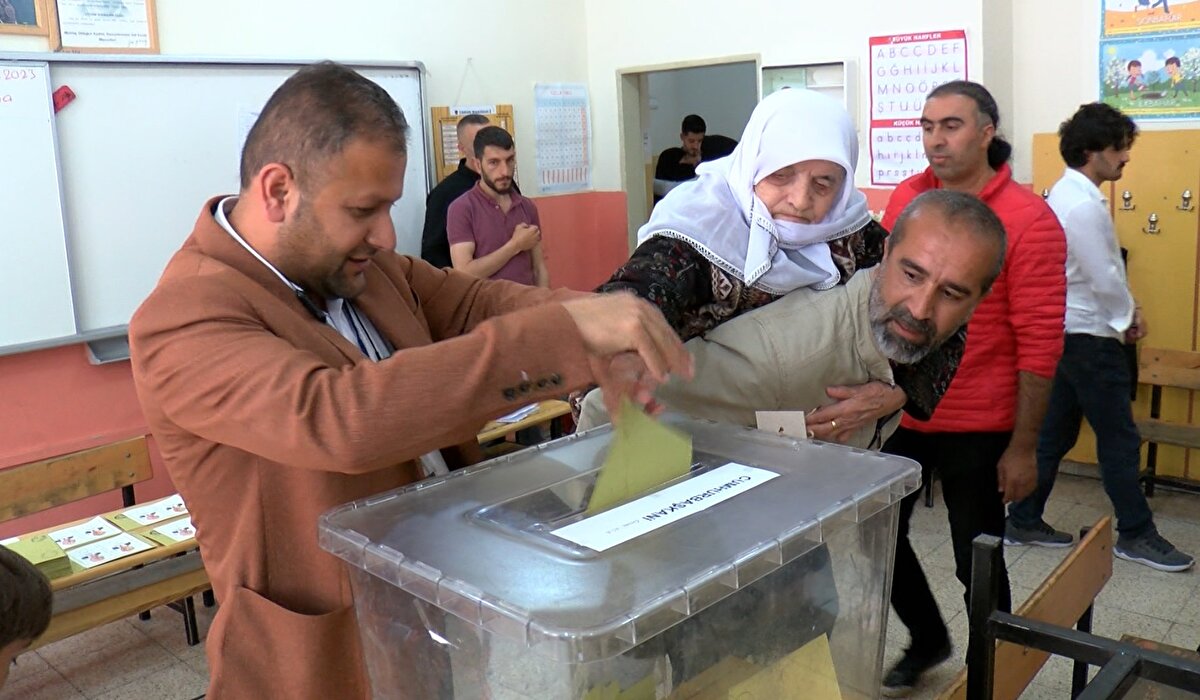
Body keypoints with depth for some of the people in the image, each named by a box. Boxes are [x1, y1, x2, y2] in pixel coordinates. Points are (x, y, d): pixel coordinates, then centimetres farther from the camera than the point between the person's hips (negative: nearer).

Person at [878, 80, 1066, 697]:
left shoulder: (1028, 219, -13)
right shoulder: (904, 199, 1)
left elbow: (1040, 343, -13)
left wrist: (1023, 446, -12)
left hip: (976, 430, -5)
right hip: (897, 414, 5)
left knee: (976, 562, 11)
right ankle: (927, 640, 43)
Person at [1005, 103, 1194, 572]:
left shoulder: (1069, 193, 11)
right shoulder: (1083, 205, -21)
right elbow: (1103, 278, -19)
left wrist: (1127, 308, 9)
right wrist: (1129, 317, -2)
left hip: (1072, 332, 10)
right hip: (1090, 337, -10)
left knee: (1055, 432, 13)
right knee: (1120, 439, 2)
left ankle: (1024, 521, 20)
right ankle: (1135, 535, 15)